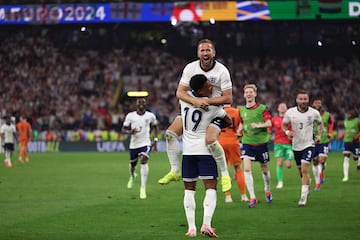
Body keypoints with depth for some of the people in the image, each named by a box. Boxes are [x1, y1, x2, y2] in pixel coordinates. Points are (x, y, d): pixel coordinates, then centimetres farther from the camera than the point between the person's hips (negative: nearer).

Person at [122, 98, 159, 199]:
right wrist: (130, 132, -19)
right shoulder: (130, 116, -3)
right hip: (133, 144, 2)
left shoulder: (150, 116, -1)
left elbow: (155, 126, 17)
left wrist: (155, 139, 8)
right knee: (132, 164, 16)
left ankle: (143, 188, -23)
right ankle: (132, 176, 55)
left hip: (145, 143, -2)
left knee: (144, 161, -24)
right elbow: (124, 129, 3)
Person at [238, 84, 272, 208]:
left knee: (264, 169, 10)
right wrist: (241, 129, 1)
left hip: (261, 142, -2)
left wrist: (258, 125, -28)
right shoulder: (242, 110, 8)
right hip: (247, 142, 2)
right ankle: (252, 197, -13)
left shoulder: (262, 108, -4)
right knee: (246, 168, -16)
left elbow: (269, 123, -11)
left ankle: (267, 190, 40)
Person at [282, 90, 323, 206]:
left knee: (304, 169, -17)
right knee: (301, 170, 14)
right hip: (296, 145, 3)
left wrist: (319, 135, -1)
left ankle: (303, 196, -14)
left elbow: (320, 123, 13)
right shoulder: (290, 112, -6)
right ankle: (308, 186, 44)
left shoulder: (314, 113, -7)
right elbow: (283, 125, 7)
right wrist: (287, 132, -14)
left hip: (309, 144, -3)